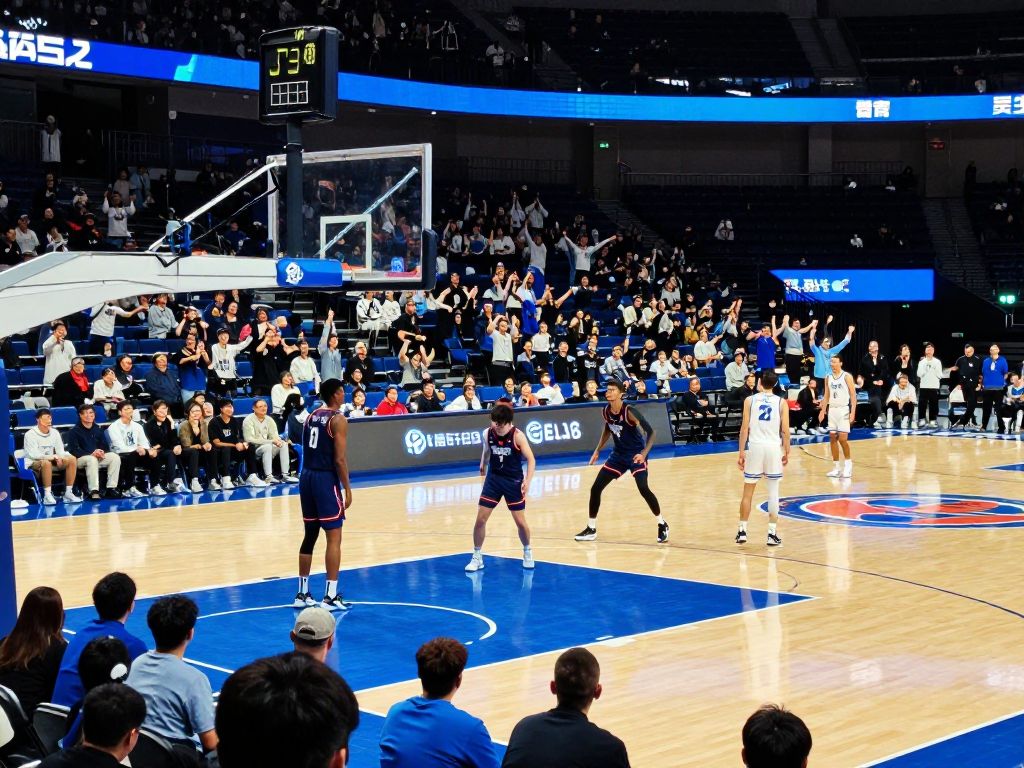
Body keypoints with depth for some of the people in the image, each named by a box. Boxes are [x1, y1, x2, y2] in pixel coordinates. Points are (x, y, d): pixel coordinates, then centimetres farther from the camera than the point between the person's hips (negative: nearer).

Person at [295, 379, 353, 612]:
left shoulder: (311, 417, 12)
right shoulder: (338, 420, -9)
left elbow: (307, 451, 14)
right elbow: (340, 459, -14)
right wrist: (347, 488, -8)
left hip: (306, 476, 8)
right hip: (325, 478, -8)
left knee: (310, 536, 14)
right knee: (334, 538, -3)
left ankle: (302, 594, 18)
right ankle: (330, 596, -5)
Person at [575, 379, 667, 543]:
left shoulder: (629, 412, -24)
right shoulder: (605, 411, -5)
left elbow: (651, 432, -24)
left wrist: (644, 454, -35)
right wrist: (597, 451, 14)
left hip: (636, 454, -7)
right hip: (618, 454, 7)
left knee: (643, 489, -23)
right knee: (595, 488, 2)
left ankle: (662, 525, -2)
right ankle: (591, 529, 15)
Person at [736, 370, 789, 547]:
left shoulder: (750, 400, 1)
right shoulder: (781, 403, 1)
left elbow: (744, 428, -2)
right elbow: (785, 430, -3)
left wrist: (741, 453, 3)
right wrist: (786, 452, 8)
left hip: (755, 446, 0)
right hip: (774, 447, 0)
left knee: (748, 491, 9)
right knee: (773, 492, 6)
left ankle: (742, 531, 11)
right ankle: (772, 534, 5)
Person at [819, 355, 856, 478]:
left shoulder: (847, 377, -8)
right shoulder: (828, 377, 9)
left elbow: (853, 395, -9)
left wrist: (853, 412, -16)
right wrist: (823, 411, 10)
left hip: (843, 410, -6)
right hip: (832, 410, 6)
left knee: (842, 438, -11)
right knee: (832, 438, 4)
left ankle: (848, 464, 5)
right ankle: (836, 467, 10)